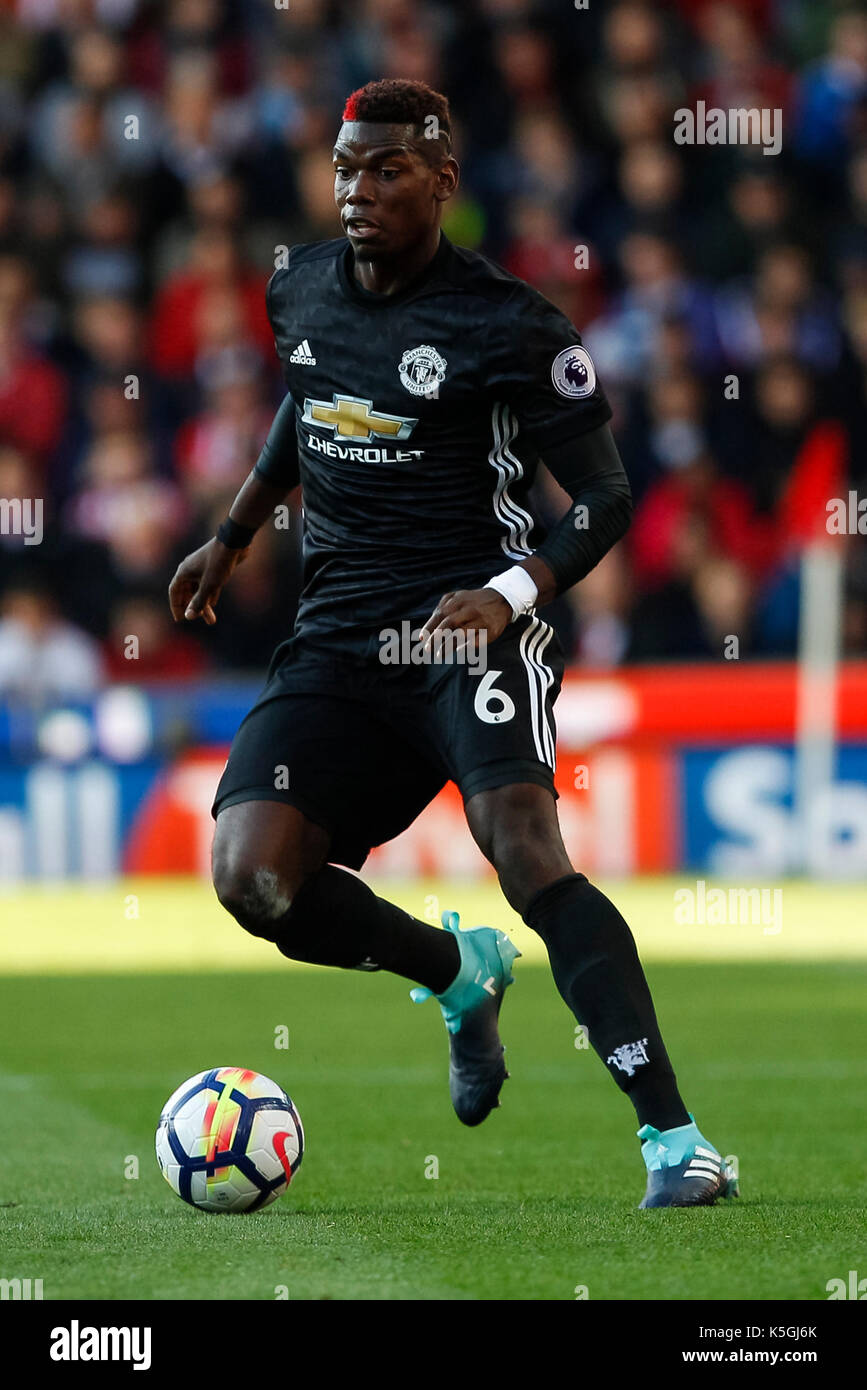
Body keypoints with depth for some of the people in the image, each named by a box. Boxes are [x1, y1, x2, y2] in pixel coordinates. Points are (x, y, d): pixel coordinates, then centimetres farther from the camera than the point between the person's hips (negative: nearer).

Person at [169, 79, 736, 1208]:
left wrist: (512, 594, -21)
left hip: (468, 626, -6)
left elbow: (607, 499, -5)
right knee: (251, 878, -14)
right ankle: (462, 973, 17)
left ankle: (673, 1138, -30)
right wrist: (233, 537, 33)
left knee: (524, 850, -29)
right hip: (338, 639, 6)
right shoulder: (302, 289, 9)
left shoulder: (508, 323, -9)